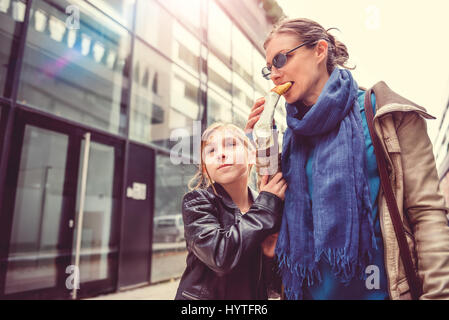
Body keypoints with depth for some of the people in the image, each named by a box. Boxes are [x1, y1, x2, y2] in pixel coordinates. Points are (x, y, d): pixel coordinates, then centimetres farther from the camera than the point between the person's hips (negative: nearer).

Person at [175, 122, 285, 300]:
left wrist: (271, 257, -15)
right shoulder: (196, 201, -7)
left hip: (253, 295, 2)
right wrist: (266, 208, -15)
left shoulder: (269, 205, 0)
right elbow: (221, 255, -23)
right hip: (205, 294, -1)